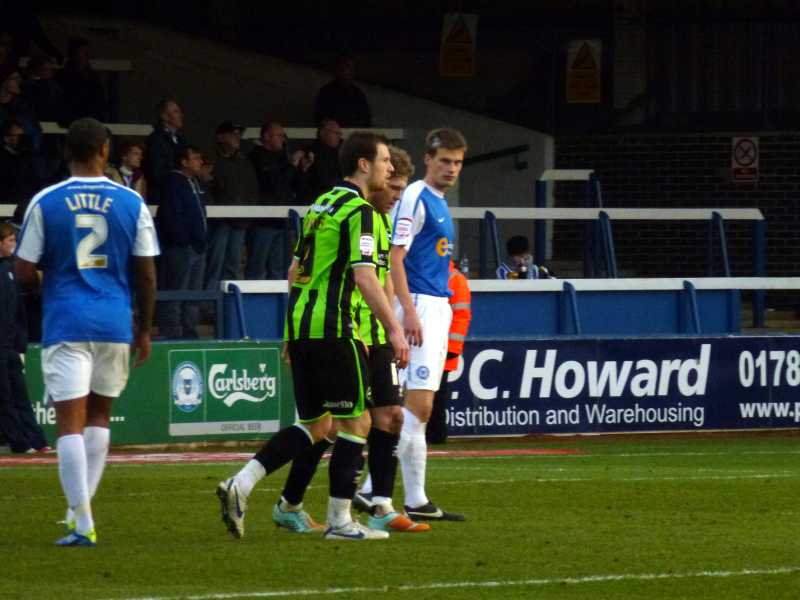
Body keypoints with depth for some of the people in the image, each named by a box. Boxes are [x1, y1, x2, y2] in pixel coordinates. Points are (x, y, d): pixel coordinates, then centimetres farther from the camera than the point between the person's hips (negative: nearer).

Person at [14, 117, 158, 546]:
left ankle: (83, 524, -13)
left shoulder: (45, 203, -3)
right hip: (115, 324, 2)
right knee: (99, 415, 20)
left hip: (65, 323, -2)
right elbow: (146, 274, 4)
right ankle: (81, 509, 19)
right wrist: (145, 330, 15)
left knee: (70, 422, -4)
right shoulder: (131, 203, 2)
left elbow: (25, 273, -2)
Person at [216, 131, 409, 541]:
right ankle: (339, 520, 0)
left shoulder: (322, 205, 18)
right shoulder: (359, 211, -9)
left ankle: (240, 485, 1)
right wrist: (394, 329, -18)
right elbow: (364, 277, -18)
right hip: (333, 329, -9)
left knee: (315, 426, 13)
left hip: (301, 324, 9)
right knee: (356, 421, 0)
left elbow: (295, 271, 23)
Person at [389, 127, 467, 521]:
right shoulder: (415, 198, -10)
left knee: (420, 408, 9)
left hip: (439, 307, 10)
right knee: (418, 406, -15)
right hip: (420, 305, -10)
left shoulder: (440, 203, 18)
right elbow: (395, 257, -17)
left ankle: (416, 500, 10)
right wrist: (409, 311, -24)